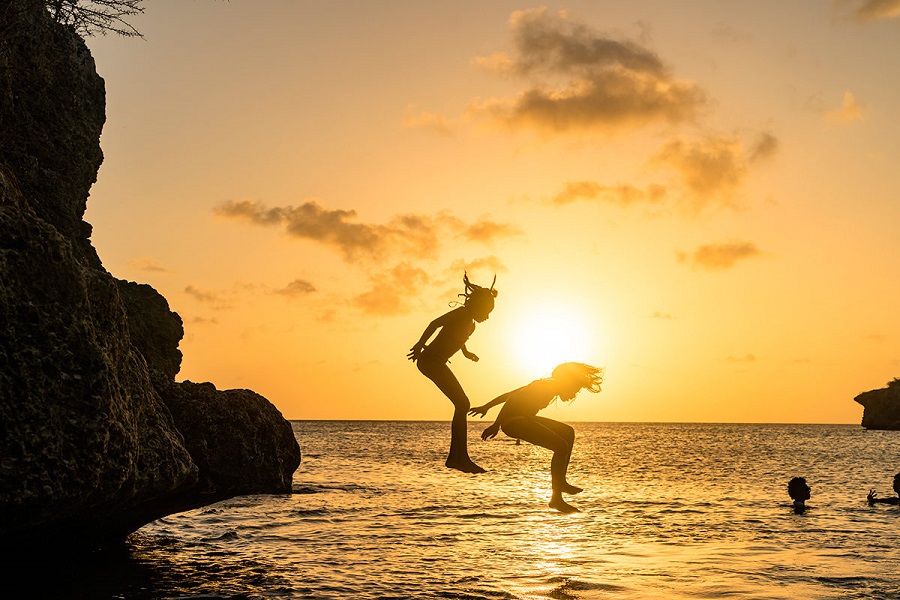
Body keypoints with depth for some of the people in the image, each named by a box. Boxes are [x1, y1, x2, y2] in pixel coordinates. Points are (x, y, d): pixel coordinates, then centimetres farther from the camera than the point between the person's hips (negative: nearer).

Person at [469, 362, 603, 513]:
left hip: (522, 419, 11)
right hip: (514, 422, -11)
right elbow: (513, 398, -25)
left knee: (568, 432, 18)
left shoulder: (545, 386, 17)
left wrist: (486, 407, 29)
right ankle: (556, 499, -15)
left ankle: (560, 482, 20)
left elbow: (510, 395, 23)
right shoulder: (546, 387, -14)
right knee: (561, 447, -19)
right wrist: (496, 425, -29)